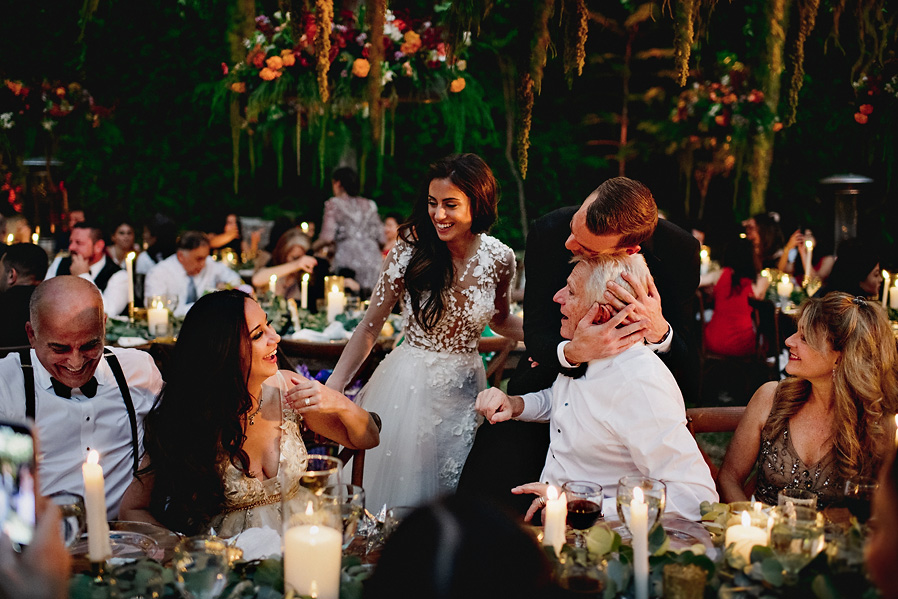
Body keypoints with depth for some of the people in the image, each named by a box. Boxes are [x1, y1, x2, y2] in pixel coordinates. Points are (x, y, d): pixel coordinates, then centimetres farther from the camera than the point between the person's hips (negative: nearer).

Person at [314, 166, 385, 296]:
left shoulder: (334, 204, 4)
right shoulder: (370, 205, 16)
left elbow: (327, 238, -6)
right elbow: (381, 239, 13)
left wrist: (313, 246, 13)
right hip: (373, 261, 4)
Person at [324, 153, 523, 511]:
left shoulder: (499, 259, -5)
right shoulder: (411, 248, -12)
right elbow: (370, 326, -7)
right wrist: (333, 387, -14)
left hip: (464, 389, 2)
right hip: (409, 385, -2)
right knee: (399, 499, 5)